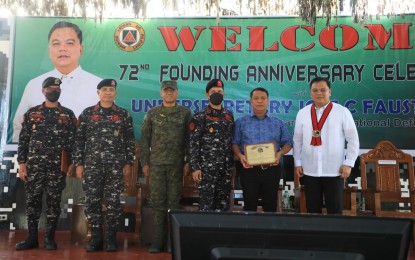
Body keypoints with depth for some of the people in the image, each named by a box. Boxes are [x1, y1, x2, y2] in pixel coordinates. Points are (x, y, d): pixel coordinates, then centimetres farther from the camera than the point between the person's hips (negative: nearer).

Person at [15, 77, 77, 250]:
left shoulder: (68, 115, 6)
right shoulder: (32, 113, 9)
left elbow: (72, 141, 4)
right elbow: (23, 140, 7)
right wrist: (22, 163, 0)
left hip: (57, 166, -1)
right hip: (34, 165, 1)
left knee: (53, 201, 3)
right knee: (32, 200, 5)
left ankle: (50, 238, 12)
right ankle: (32, 238, 15)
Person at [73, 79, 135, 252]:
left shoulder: (123, 115, 6)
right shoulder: (87, 113, 7)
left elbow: (130, 141, 5)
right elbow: (79, 140, 6)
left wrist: (128, 163, -1)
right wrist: (79, 163, 1)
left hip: (115, 166, -1)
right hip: (92, 165, 1)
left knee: (113, 202, 2)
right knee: (92, 202, 3)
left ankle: (111, 238, 12)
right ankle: (95, 238, 14)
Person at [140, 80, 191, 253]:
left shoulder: (185, 113, 6)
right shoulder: (152, 113, 8)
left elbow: (190, 140, 4)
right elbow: (145, 139, 8)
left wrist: (188, 162, -3)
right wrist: (144, 162, 2)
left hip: (176, 164, -1)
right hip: (156, 164, 1)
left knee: (173, 201, 3)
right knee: (157, 201, 2)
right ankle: (157, 240, 9)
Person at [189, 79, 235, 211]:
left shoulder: (229, 115, 11)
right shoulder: (199, 117, -3)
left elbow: (232, 140, 15)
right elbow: (193, 144, -7)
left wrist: (232, 164, 10)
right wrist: (195, 167, -13)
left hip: (226, 167, 5)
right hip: (207, 167, -4)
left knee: (223, 203, 10)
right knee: (206, 203, -1)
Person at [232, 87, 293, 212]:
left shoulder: (278, 123, 9)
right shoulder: (241, 122, 5)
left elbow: (288, 142, 9)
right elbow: (234, 143, 2)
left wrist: (280, 153, -10)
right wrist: (240, 155, -16)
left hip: (272, 169, 1)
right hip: (249, 169, -1)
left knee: (270, 204, 10)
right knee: (249, 204, 8)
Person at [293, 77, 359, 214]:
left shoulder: (342, 112, -3)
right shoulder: (302, 113, 4)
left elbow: (353, 139, -1)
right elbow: (297, 140, 9)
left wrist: (348, 163, -6)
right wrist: (297, 163, 7)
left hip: (334, 170, -2)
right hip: (309, 170, 2)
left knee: (335, 209, 9)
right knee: (312, 209, 11)